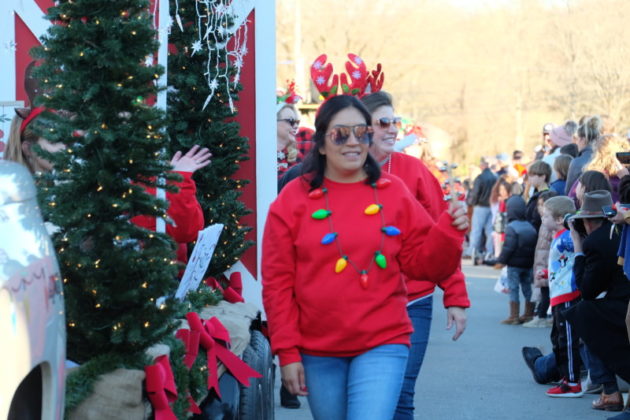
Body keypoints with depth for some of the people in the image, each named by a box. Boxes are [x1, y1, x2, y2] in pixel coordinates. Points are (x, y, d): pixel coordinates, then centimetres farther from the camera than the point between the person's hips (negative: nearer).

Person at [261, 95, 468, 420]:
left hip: (382, 345, -1)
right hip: (318, 352, 1)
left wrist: (449, 231, -13)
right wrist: (287, 352, -4)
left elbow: (423, 264, 6)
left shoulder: (393, 193, 4)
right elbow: (278, 282, 0)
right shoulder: (293, 199, 1)